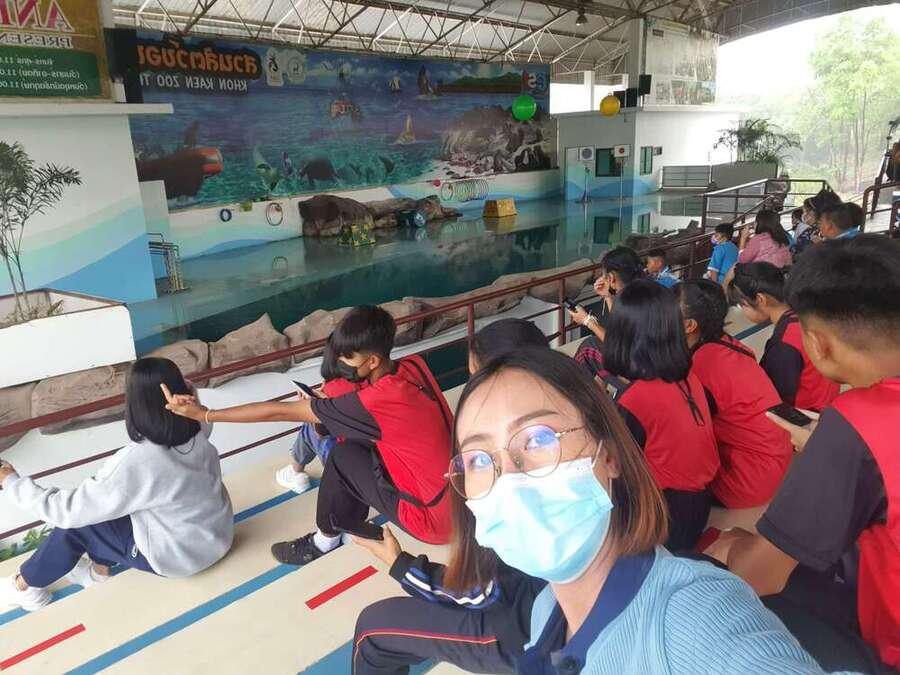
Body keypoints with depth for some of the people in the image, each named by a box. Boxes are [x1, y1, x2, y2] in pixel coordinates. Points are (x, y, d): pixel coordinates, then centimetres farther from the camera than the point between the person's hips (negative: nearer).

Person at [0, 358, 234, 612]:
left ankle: (24, 587, 30)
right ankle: (99, 570, 31)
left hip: (180, 554, -6)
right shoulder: (198, 431, -13)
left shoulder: (136, 464, -31)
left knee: (74, 523, 6)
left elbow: (67, 510, -20)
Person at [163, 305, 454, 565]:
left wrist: (203, 414, -11)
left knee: (344, 456, -4)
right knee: (357, 441, 8)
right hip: (455, 500, 7)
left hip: (433, 516, -7)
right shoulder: (413, 365, -6)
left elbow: (281, 412, -19)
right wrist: (332, 402, -1)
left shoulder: (376, 402, -25)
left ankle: (326, 540, 16)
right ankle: (348, 521, 24)